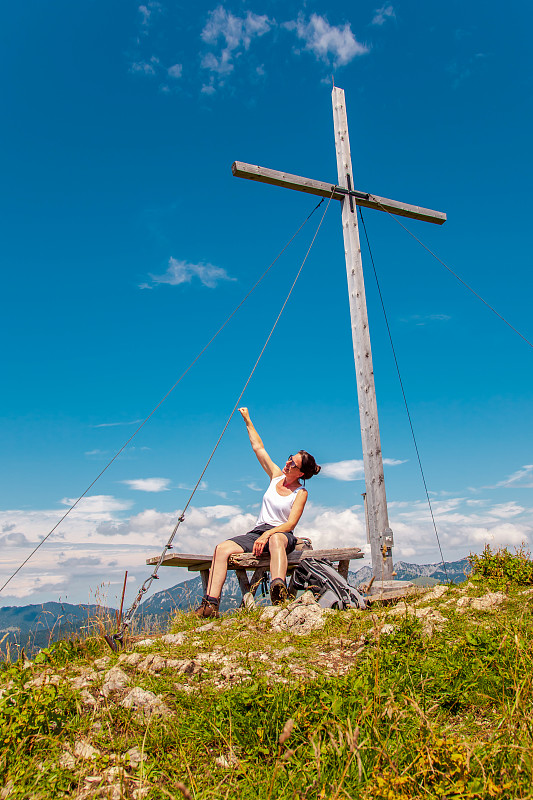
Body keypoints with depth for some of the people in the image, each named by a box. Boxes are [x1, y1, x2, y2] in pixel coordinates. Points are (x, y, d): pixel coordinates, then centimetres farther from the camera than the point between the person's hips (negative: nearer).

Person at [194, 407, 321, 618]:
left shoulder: (301, 492, -1)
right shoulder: (276, 476, 12)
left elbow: (291, 523, -11)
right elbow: (258, 447, 18)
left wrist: (268, 534, -27)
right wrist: (248, 420, 20)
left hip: (282, 534, -5)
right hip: (257, 532, 5)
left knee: (276, 539, -44)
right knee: (222, 548, -23)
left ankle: (278, 591, -64)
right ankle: (211, 604, -34)